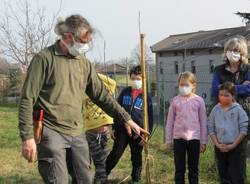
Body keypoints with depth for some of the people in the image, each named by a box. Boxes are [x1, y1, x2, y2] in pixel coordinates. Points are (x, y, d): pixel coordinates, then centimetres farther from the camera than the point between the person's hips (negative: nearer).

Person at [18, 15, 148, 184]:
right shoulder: (44, 58, -7)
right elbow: (27, 99, -9)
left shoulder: (84, 63, 10)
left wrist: (127, 119, 12)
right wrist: (28, 137, -15)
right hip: (52, 132, -6)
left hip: (77, 134, 6)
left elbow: (102, 95, 15)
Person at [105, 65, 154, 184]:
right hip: (122, 130, 1)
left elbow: (149, 117, 0)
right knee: (115, 155, 0)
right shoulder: (125, 92, 5)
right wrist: (114, 128, 7)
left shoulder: (146, 96, -1)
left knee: (136, 158, 10)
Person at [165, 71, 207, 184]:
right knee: (179, 168, 7)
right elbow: (170, 121, 6)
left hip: (194, 138, 0)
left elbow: (203, 122, 4)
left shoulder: (199, 100, 0)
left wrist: (203, 141, 4)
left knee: (193, 168, 10)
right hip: (178, 138, 0)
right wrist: (168, 140, 5)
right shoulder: (175, 101, 1)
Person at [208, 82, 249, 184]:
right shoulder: (215, 110, 3)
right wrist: (217, 144, -7)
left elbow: (243, 130, -8)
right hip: (220, 148, 3)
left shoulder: (238, 110, -6)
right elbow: (211, 129, 4)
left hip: (235, 148, -3)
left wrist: (233, 145, -13)